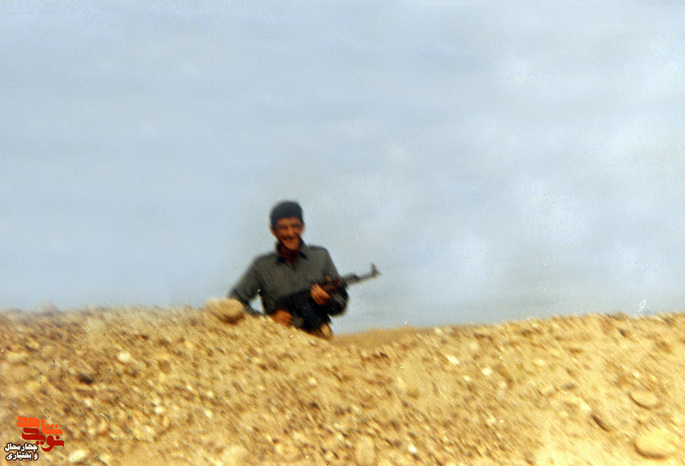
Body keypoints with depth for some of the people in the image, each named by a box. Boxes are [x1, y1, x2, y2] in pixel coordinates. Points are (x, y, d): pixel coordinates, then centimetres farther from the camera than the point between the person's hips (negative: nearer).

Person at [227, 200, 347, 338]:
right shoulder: (263, 265, 10)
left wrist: (328, 301, -7)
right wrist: (270, 318, -2)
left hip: (318, 337, 1)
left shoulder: (321, 256, 14)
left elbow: (341, 302, 17)